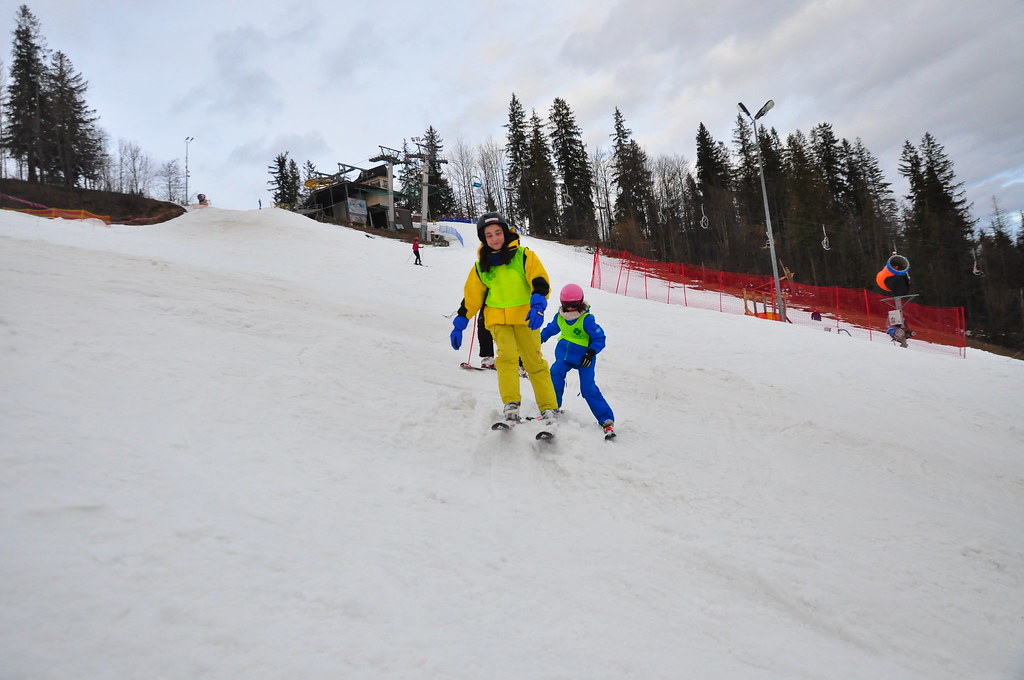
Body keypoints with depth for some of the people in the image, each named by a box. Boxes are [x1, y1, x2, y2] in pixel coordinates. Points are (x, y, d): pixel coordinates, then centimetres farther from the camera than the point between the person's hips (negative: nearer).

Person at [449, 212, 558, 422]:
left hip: (525, 317, -2)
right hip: (498, 319, 2)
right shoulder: (481, 266, 9)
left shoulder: (524, 255, -1)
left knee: (534, 361, 0)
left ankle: (548, 408, 7)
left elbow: (540, 282, -9)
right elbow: (470, 297, 14)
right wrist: (459, 325, 11)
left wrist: (538, 306, -27)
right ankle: (510, 404, -19)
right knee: (507, 355, -19)